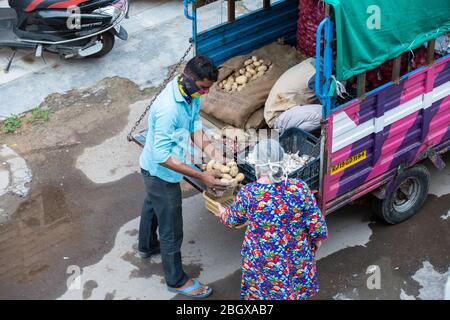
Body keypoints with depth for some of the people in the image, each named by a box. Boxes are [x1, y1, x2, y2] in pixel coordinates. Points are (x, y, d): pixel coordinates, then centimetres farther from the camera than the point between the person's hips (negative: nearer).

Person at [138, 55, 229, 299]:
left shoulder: (191, 94, -13)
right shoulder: (168, 109, -40)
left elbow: (194, 124, -1)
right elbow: (162, 156, -36)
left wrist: (212, 152, -15)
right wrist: (201, 177, -36)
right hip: (161, 173, -9)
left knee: (152, 205, 34)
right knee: (171, 230, 9)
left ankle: (147, 246, 61)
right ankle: (176, 281, 30)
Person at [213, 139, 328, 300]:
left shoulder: (247, 193, -22)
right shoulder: (299, 188, -22)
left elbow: (234, 219, -1)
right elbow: (315, 221, -11)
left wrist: (223, 213, 22)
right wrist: (317, 238, 11)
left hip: (261, 259, 0)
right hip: (296, 256, 1)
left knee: (262, 290, 21)